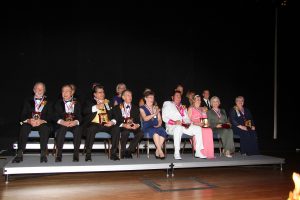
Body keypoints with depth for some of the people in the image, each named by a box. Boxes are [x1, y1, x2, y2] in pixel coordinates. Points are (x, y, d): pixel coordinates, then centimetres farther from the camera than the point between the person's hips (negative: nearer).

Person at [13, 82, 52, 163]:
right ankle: (19, 154, -34)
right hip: (29, 123, 1)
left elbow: (50, 117, 2)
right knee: (24, 128, -32)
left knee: (45, 128, -35)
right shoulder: (28, 101, 17)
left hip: (43, 123, -1)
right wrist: (29, 120, -18)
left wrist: (41, 121, -20)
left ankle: (43, 154, -35)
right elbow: (23, 116, 6)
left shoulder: (48, 102, 14)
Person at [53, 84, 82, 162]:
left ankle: (76, 154, -28)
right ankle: (59, 154, -29)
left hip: (74, 124, 0)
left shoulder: (77, 103, 13)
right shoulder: (58, 103, 13)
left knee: (78, 129, -32)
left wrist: (75, 122, -22)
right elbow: (55, 116, 0)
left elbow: (80, 117, 2)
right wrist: (62, 122, -21)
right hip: (62, 124, 0)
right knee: (62, 128, -34)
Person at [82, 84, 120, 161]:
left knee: (116, 128, -24)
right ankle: (88, 154, -24)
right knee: (92, 128, -36)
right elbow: (85, 111, -8)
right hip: (94, 124, -3)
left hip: (106, 125, 3)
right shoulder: (90, 102, 14)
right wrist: (96, 107, -16)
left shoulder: (108, 102, 21)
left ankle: (113, 153, -16)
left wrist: (112, 122, -8)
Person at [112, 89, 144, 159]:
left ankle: (128, 150, -19)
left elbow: (138, 121, 9)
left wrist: (137, 125, -15)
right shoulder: (117, 108, 10)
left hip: (133, 127, 3)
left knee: (141, 133, -29)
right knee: (125, 132, -37)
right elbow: (116, 121, -2)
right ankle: (123, 152, -17)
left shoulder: (135, 108, 20)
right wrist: (124, 125, -21)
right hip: (122, 127, -2)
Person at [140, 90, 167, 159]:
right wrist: (154, 114, -17)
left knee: (163, 131, -30)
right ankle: (160, 152, -33)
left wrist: (159, 124, -4)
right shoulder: (142, 108, 9)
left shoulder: (156, 108, 23)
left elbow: (160, 119, 18)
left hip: (156, 127, 4)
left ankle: (157, 152, -22)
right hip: (147, 127, -4)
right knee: (155, 132, -37)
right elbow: (145, 118, -7)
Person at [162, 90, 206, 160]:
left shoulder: (183, 107, 29)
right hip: (172, 127, -5)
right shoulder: (167, 104, 12)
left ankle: (198, 152, -15)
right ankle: (176, 153, -37)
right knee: (178, 128, -40)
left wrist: (188, 123, -5)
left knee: (198, 128, -16)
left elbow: (187, 118, 21)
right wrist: (174, 122, -19)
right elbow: (164, 118, -2)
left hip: (184, 126, 6)